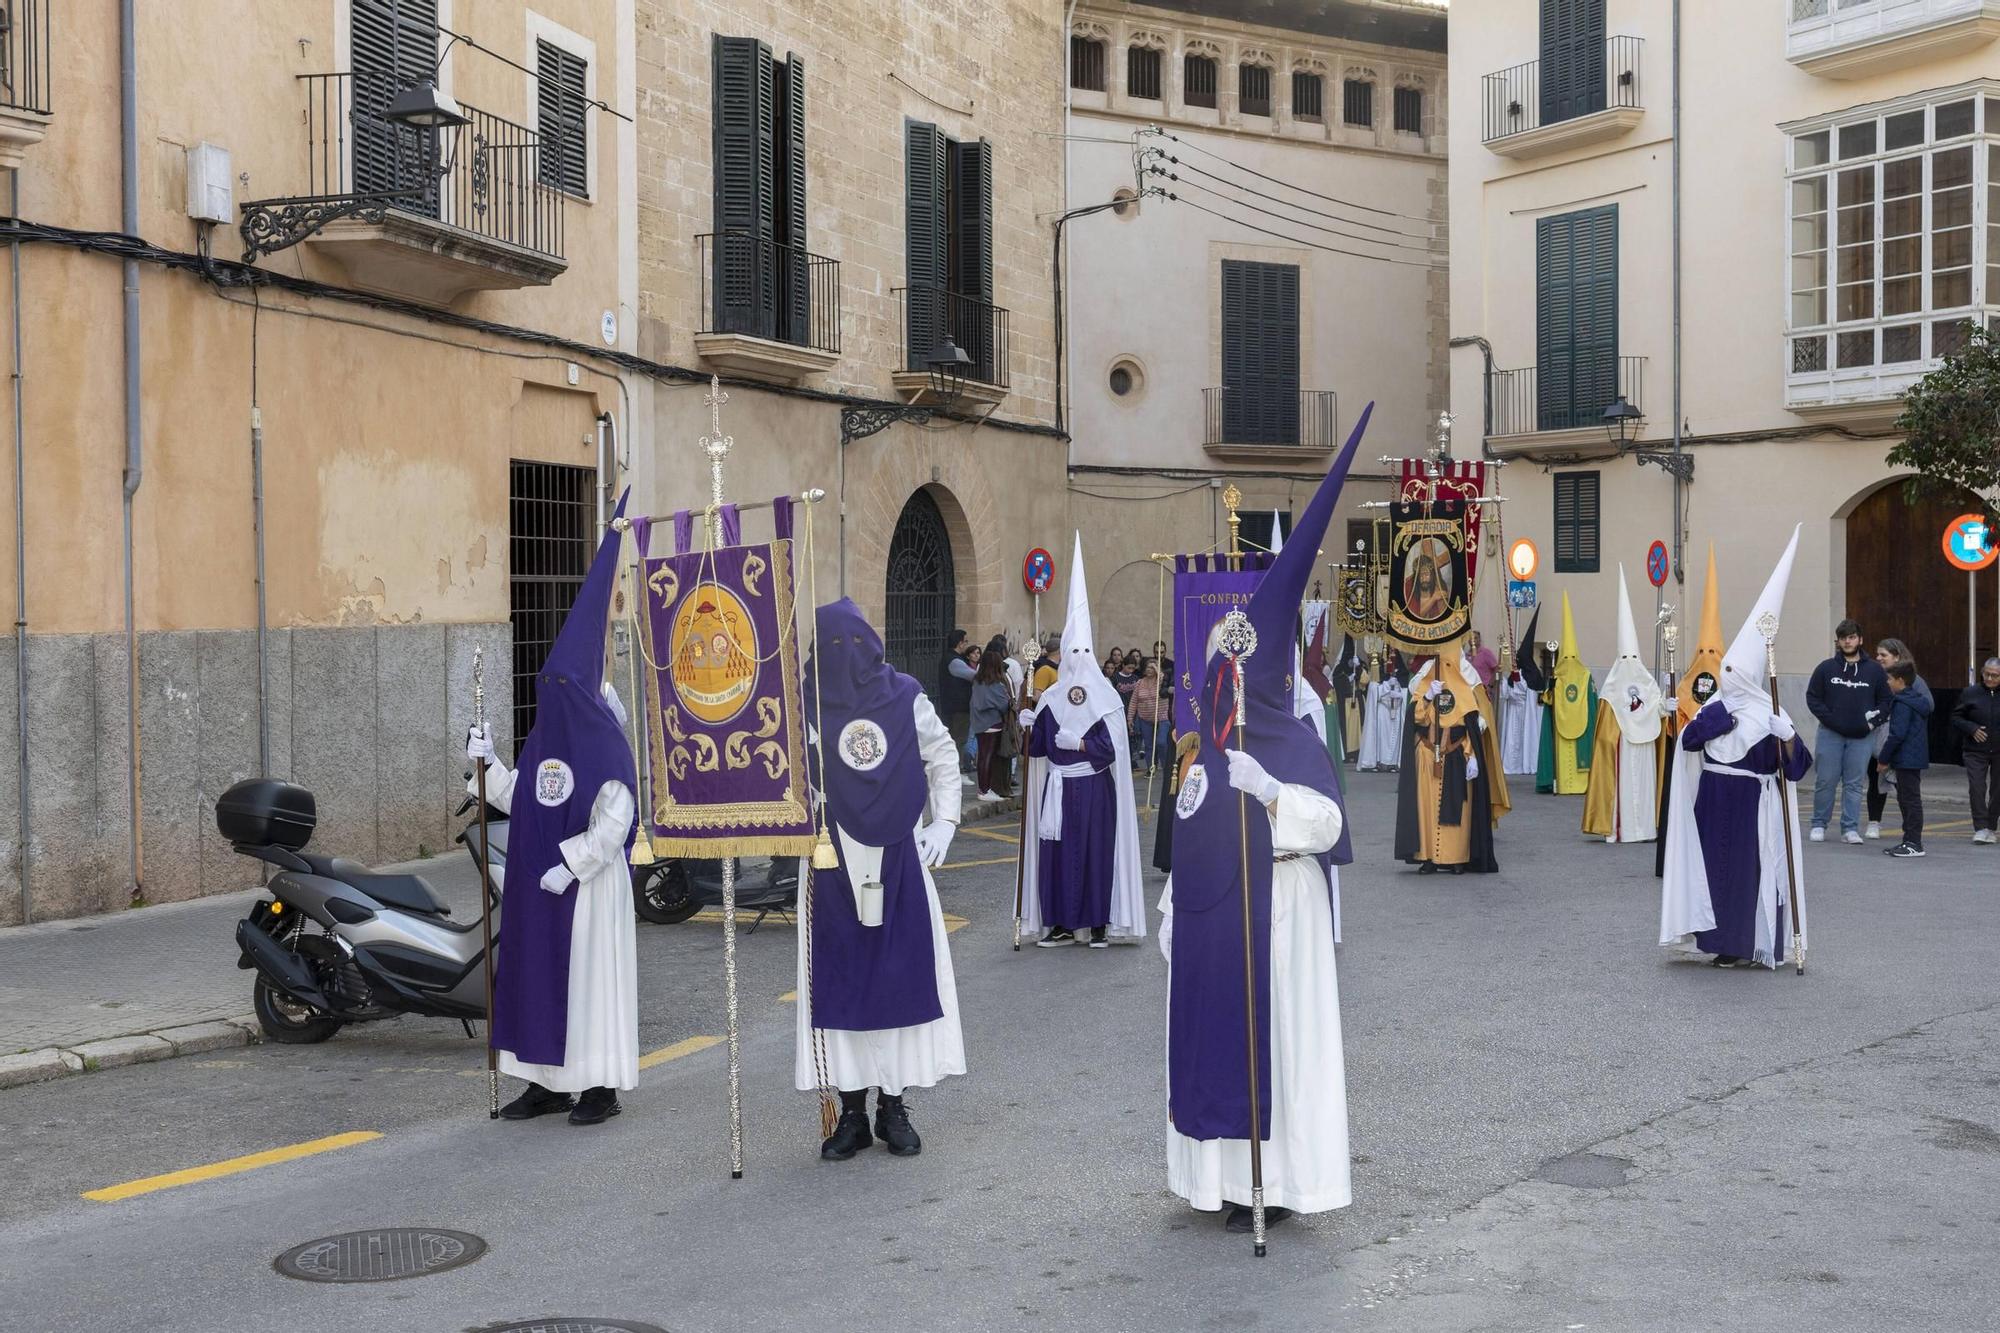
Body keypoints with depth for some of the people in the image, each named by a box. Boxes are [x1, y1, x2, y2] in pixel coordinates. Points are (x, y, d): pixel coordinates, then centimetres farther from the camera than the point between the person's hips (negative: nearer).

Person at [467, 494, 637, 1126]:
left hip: (588, 882, -8)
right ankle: (551, 1080, 20)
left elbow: (615, 820, -16)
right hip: (538, 880, 8)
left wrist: (569, 865, -19)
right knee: (537, 972, 10)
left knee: (590, 972, -2)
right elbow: (520, 802, 14)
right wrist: (486, 764, 5)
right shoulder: (542, 740, 11)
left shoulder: (607, 744, -11)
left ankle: (602, 1084, 8)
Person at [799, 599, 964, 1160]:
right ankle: (851, 1110, 13)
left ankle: (894, 1107, 16)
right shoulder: (804, 704, -3)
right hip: (833, 865, -1)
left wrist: (943, 824, 5)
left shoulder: (905, 698, 2)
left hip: (900, 860, 1)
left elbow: (943, 758, 13)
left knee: (903, 976, 4)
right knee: (838, 981, 2)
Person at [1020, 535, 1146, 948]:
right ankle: (1061, 924, 9)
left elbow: (1112, 748, -10)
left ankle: (1099, 924, 5)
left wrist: (1077, 743, -14)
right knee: (1056, 852, 3)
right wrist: (1029, 728, -10)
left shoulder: (1106, 700, -4)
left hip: (1094, 790, -4)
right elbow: (1038, 747, 7)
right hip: (1057, 789, 4)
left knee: (1096, 851, -2)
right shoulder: (1051, 701, 8)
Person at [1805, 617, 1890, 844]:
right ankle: (1819, 825, 11)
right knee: (1826, 782, 1)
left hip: (1861, 737, 1)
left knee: (1854, 785, 2)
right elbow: (1812, 697, 3)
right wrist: (1828, 719, -8)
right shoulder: (1826, 668, 3)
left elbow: (1886, 700, 10)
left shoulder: (1874, 670, 6)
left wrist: (1874, 722, -3)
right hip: (1830, 734, -1)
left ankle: (1850, 829, 6)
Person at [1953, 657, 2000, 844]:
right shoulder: (1970, 693, 0)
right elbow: (1956, 718, 4)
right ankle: (1980, 828, -8)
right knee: (1977, 788, -10)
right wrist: (1972, 729, -12)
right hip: (1976, 751, -1)